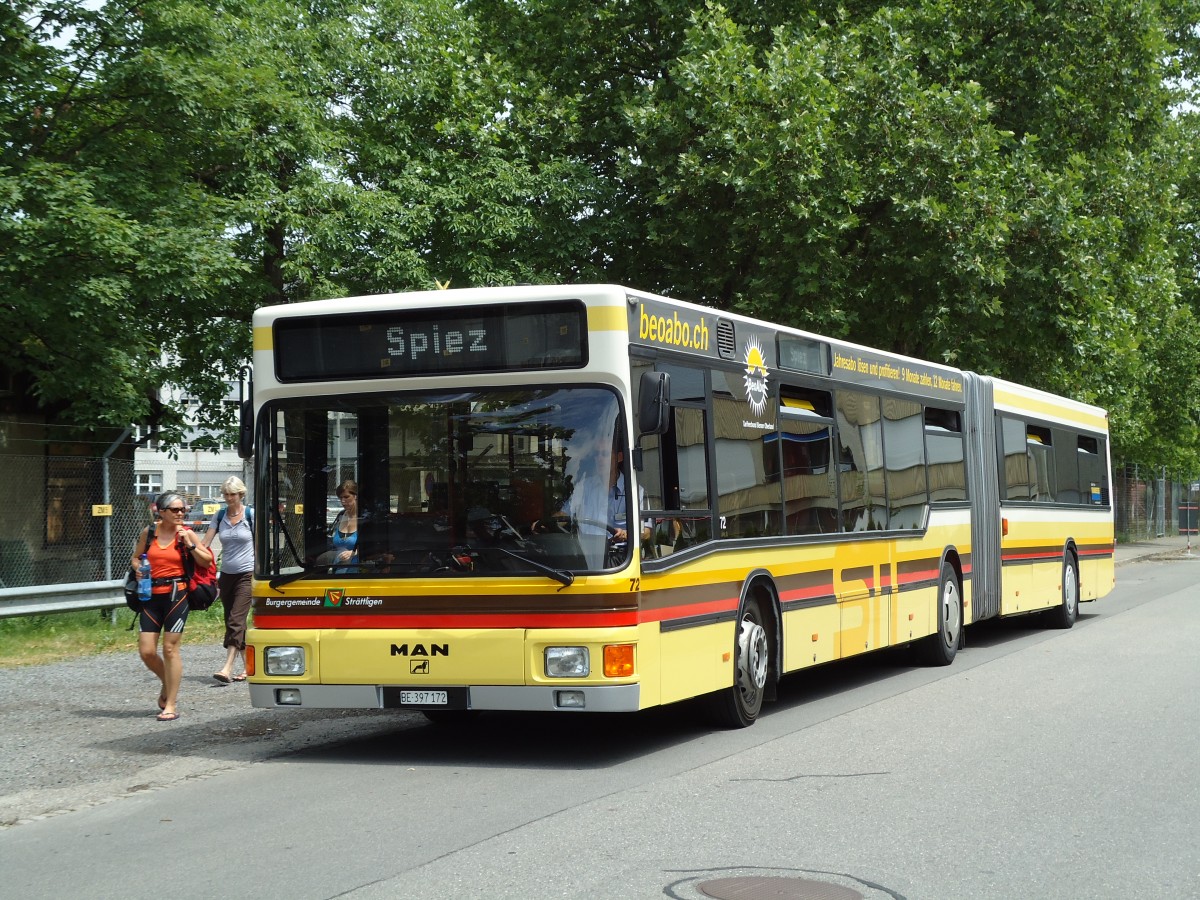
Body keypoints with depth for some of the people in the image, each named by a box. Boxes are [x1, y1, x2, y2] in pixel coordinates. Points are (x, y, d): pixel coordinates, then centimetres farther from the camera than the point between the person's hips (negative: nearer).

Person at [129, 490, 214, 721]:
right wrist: (138, 567, -3)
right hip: (151, 596, 3)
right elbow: (135, 557, 19)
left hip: (176, 594, -3)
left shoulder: (186, 533, 1)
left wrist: (190, 544, -10)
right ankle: (167, 684, 29)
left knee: (170, 648, -4)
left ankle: (171, 705, 4)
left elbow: (207, 562, 2)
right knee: (146, 651, -1)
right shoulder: (148, 532, 5)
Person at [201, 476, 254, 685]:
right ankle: (247, 666, 18)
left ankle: (227, 669, -21)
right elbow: (206, 542, 3)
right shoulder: (219, 516, 7)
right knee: (233, 622, 8)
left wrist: (257, 576, -7)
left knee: (235, 620, -14)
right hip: (226, 574, 5)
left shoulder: (251, 515, -4)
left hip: (246, 574, -5)